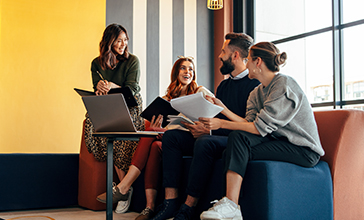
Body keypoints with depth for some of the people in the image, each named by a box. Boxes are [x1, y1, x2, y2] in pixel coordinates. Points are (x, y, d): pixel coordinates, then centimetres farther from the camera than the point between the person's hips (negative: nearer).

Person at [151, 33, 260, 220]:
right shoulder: (223, 85, 21)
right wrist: (201, 127, -3)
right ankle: (171, 201, -18)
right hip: (216, 137, 9)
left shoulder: (254, 84, -8)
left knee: (205, 142, -37)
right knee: (171, 136, -8)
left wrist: (209, 130, -19)